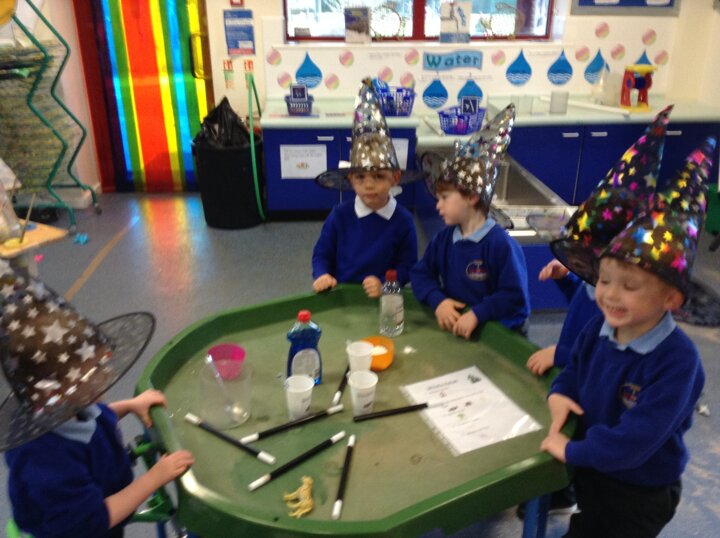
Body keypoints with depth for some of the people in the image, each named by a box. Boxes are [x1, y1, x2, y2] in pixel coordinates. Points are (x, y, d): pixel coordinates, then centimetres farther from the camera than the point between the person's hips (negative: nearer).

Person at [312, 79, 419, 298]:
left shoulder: (403, 220, -5)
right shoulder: (340, 215, -2)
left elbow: (407, 265, -1)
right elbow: (322, 253, 6)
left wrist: (384, 284, -17)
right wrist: (322, 275, -12)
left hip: (382, 299, 0)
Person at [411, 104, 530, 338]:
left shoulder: (500, 244, -14)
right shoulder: (443, 239, 7)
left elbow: (515, 298, -15)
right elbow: (420, 274, 6)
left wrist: (477, 314, -23)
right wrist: (437, 300, -12)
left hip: (498, 332, -5)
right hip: (452, 326, 5)